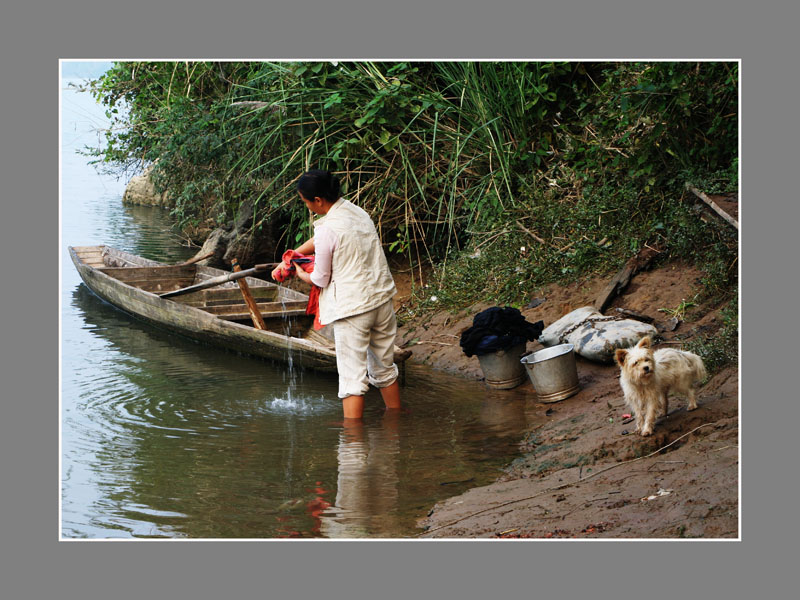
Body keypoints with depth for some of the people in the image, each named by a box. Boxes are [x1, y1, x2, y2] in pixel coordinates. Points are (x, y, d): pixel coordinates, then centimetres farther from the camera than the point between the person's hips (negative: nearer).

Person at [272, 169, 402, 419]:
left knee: (353, 375, -2)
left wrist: (300, 274, 14)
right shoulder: (357, 212, 7)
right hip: (382, 298, 8)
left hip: (352, 308, -8)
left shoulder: (328, 229, -18)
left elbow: (321, 280, -6)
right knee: (385, 367, 21)